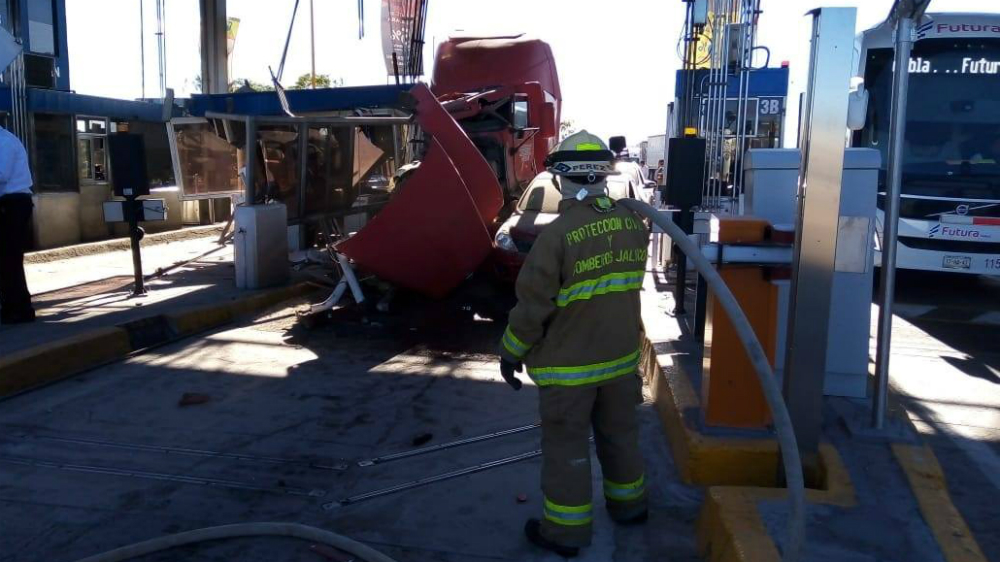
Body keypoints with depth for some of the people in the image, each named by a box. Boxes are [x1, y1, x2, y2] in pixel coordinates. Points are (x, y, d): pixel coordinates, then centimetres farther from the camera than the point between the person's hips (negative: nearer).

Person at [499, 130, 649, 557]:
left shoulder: (558, 234, -23)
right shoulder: (633, 224, -3)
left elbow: (534, 304, -17)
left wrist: (512, 352, -5)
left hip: (569, 363, -6)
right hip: (621, 356, 6)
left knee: (566, 445, 8)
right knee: (619, 433, 22)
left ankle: (566, 530, 20)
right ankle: (628, 502, 41)